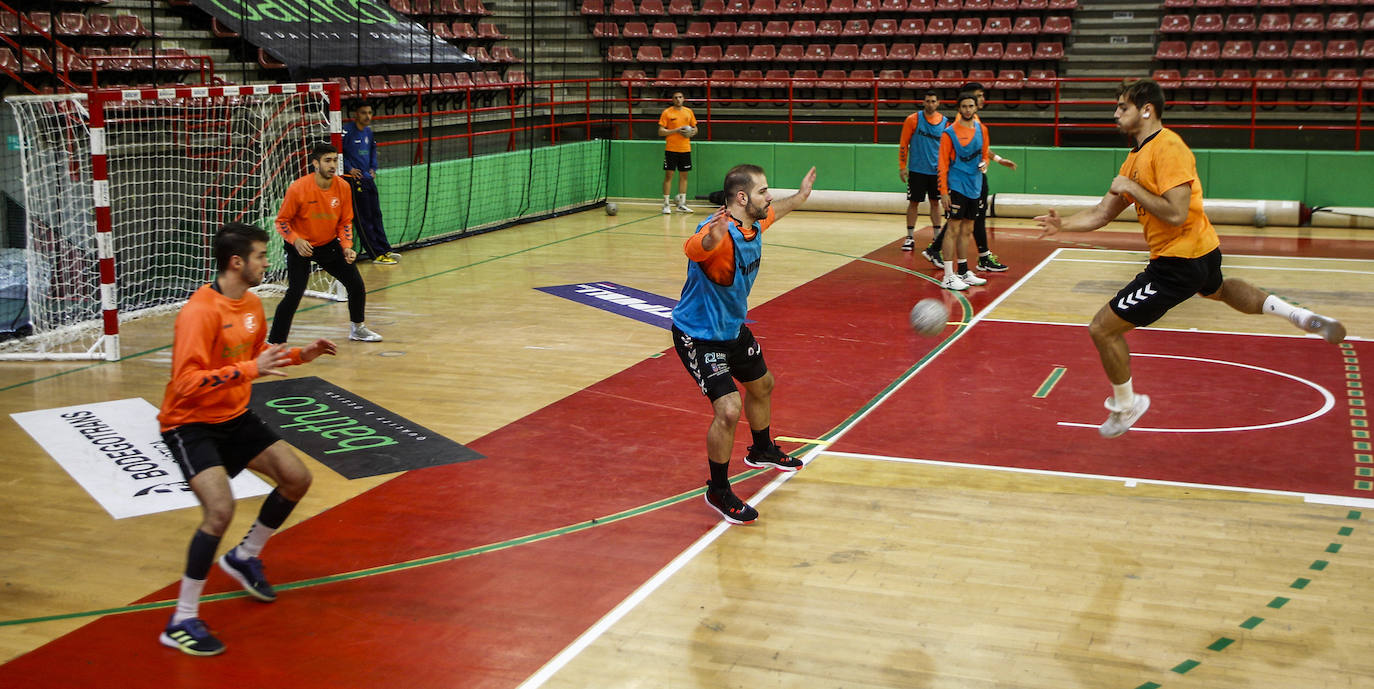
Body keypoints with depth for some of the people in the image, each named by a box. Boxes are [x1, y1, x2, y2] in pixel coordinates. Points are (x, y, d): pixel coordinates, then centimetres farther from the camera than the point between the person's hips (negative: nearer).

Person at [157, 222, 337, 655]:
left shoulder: (252, 303, 2)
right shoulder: (200, 312, -25)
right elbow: (187, 382, -31)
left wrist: (298, 355, 7)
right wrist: (248, 370, -36)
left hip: (234, 417, 9)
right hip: (190, 423, -9)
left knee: (297, 478, 7)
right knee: (220, 510, -25)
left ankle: (245, 557, 32)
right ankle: (181, 623, -11)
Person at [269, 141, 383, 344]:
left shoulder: (343, 187, -8)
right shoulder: (298, 188, -21)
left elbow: (345, 222, 3)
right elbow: (281, 221, -12)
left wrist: (347, 247, -10)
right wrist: (296, 241, -28)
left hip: (329, 244, 5)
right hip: (301, 247, -5)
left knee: (357, 286, 8)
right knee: (295, 293, -19)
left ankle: (357, 329, 34)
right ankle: (274, 344, -10)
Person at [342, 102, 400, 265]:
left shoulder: (368, 131, 11)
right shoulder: (347, 131, -13)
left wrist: (373, 169, 15)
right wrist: (349, 169, -15)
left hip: (368, 178, 8)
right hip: (355, 179, -8)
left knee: (376, 215, 13)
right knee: (364, 219, -3)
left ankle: (385, 250, 19)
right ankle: (377, 255, -2)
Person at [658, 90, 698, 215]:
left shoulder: (689, 112, 9)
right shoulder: (667, 112, -4)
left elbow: (695, 128, 19)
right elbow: (661, 132, -7)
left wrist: (693, 132, -4)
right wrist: (676, 130, -18)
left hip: (685, 149, 4)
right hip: (671, 149, -4)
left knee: (683, 176, 7)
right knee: (668, 175, -4)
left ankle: (681, 204, 13)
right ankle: (666, 204, 0)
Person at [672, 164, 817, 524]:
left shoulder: (755, 224, -5)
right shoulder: (719, 232, -33)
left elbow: (773, 212, 21)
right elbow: (692, 249, -56)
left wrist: (800, 196, 36)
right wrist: (710, 237, -78)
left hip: (733, 328, 10)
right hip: (698, 335, -10)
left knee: (762, 385, 27)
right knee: (729, 408, -20)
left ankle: (762, 451, 56)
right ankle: (718, 491, 2)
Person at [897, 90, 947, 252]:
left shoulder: (945, 122, 3)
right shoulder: (913, 120, -5)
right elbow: (903, 144, -2)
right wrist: (902, 167, -6)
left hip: (936, 171, 3)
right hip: (917, 170, -3)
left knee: (935, 202, 9)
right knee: (913, 202, 1)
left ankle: (937, 237, 16)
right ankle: (910, 237, 9)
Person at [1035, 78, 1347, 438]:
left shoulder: (1167, 148, -20)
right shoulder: (1136, 158, 10)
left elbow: (1175, 214, -29)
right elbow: (1102, 213, 10)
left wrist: (1131, 188, -20)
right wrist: (1063, 225, -4)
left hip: (1179, 262, -11)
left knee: (1102, 328, -6)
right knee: (1218, 289, 43)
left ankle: (1125, 407, 14)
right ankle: (1302, 316, 34)